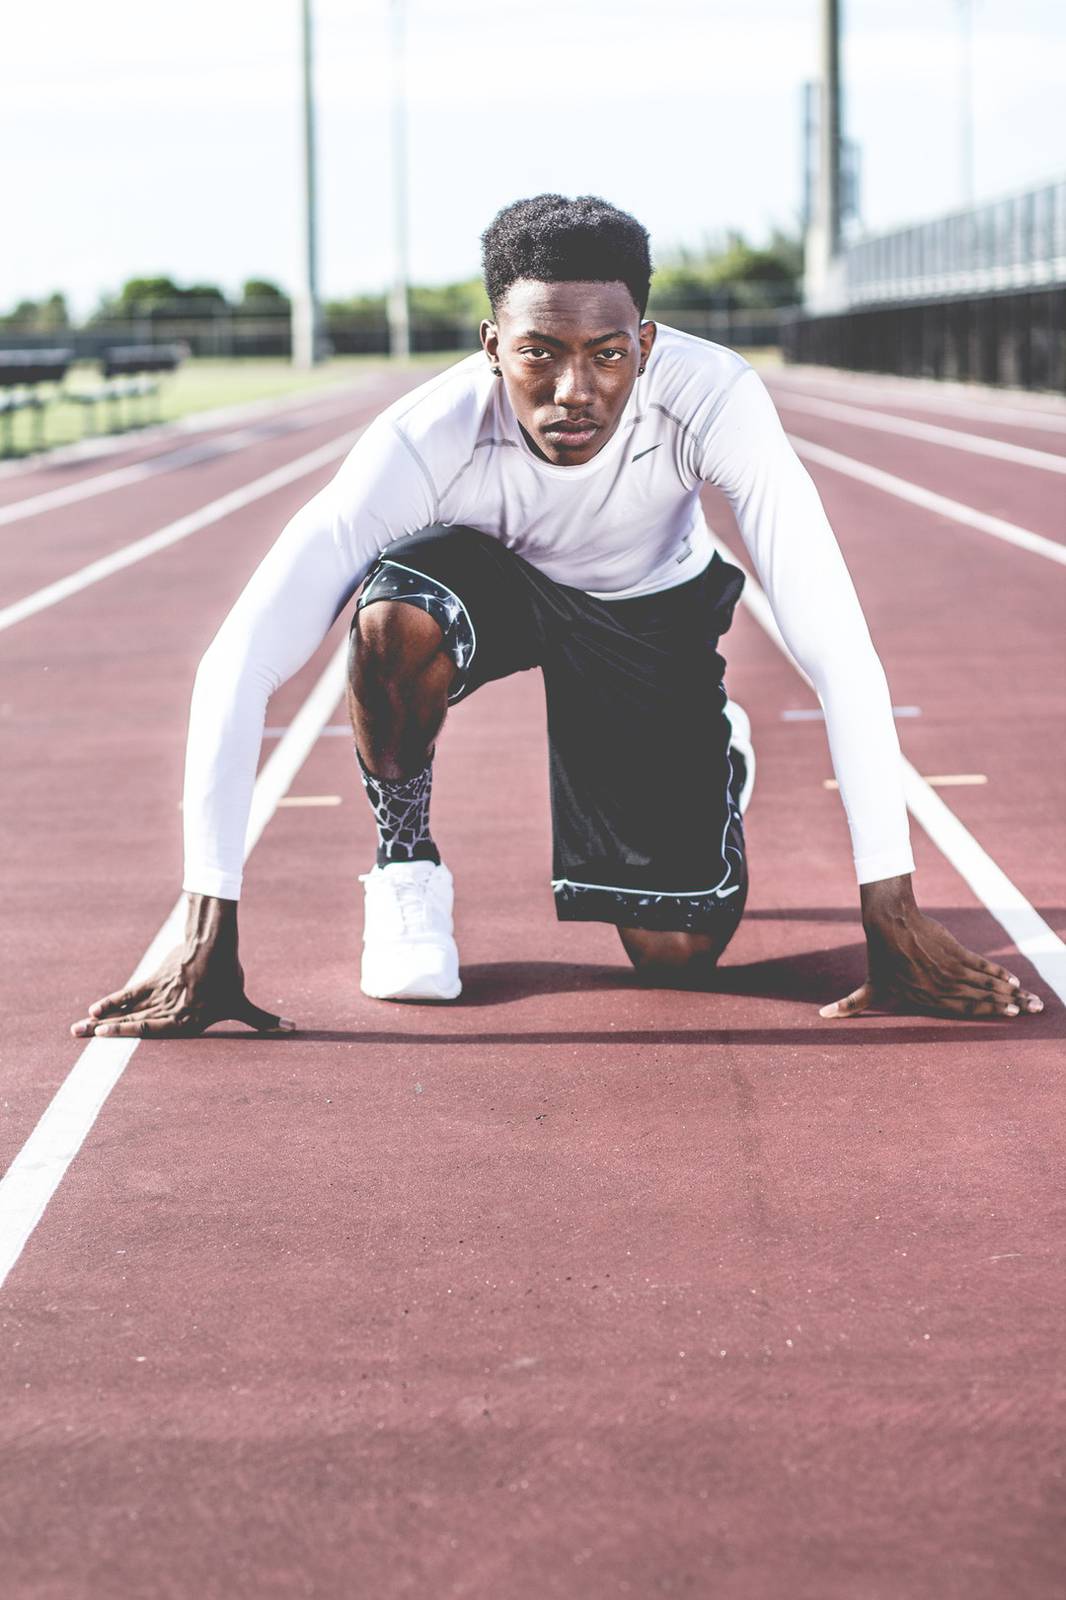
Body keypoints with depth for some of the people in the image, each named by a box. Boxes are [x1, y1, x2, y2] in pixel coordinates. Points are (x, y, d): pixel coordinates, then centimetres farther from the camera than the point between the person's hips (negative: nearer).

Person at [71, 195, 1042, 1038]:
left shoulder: (715, 398, -36)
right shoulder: (427, 439, -37)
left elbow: (839, 652, -36)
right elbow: (240, 664, -39)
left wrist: (893, 918, -39)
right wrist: (209, 942, -42)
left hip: (654, 607, 1)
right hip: (490, 575, 0)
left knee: (677, 957, -7)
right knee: (394, 620, -37)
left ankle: (719, 756, 27)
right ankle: (405, 863, -7)